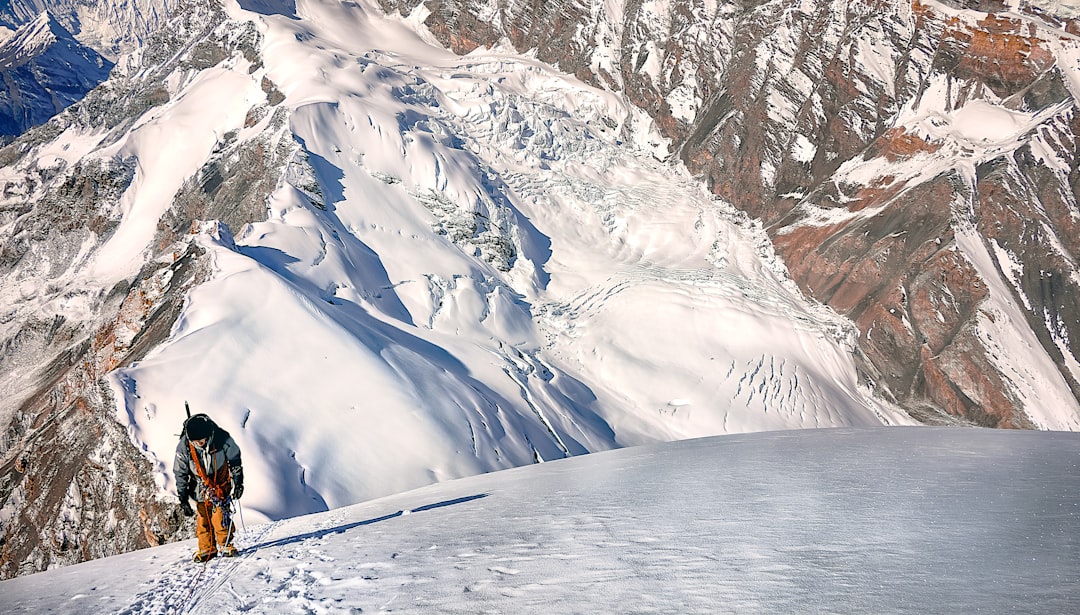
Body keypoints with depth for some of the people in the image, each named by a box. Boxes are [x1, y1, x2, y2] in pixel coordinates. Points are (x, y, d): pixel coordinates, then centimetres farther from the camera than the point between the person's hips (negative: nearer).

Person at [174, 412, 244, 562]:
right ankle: (207, 549, 14)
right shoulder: (183, 447, -21)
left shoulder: (222, 438, -25)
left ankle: (225, 544, 2)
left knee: (220, 513, -12)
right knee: (203, 517, 0)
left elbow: (235, 460, -7)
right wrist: (183, 499, -8)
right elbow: (180, 474, -9)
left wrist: (238, 482, -6)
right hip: (201, 486, 1)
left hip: (221, 483, -1)